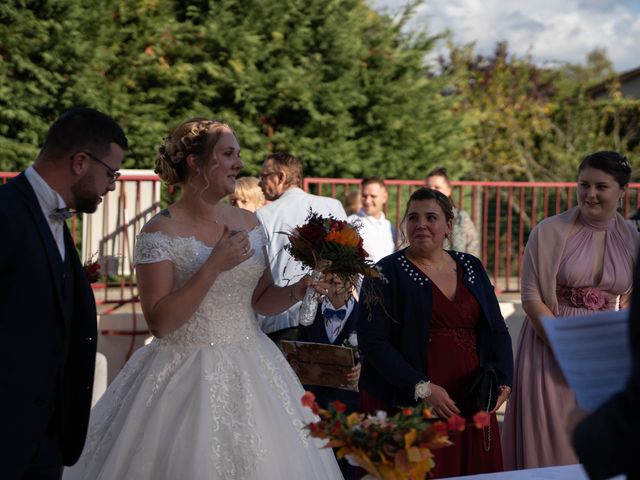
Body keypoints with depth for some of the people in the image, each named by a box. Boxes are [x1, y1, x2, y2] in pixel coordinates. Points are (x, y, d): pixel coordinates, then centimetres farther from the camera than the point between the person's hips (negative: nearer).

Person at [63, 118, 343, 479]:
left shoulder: (249, 223, 6)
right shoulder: (161, 232, -11)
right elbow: (159, 321, -17)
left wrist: (300, 289, -6)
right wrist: (214, 267, -22)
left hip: (251, 369, 6)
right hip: (189, 378, -5)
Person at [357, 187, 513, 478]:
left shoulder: (471, 268, 12)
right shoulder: (386, 274, -3)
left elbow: (497, 331, 12)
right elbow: (373, 342, -11)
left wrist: (502, 380, -5)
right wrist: (421, 388, -18)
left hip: (471, 405, 4)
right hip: (407, 406, -4)